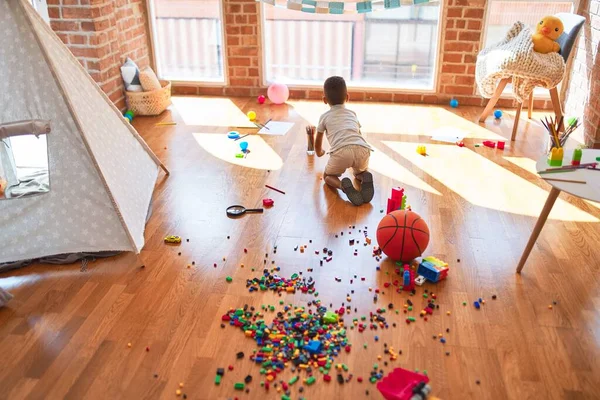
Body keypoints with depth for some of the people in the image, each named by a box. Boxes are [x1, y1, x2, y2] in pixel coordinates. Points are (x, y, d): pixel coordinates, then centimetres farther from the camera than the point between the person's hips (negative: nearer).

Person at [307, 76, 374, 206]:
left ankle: (344, 185, -12)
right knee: (359, 173, 33)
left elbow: (318, 141, 38)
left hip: (341, 151, -3)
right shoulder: (352, 114, 33)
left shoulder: (325, 116, 25)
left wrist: (319, 152, 62)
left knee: (328, 176, 22)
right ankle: (365, 178, -3)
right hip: (362, 149, 3)